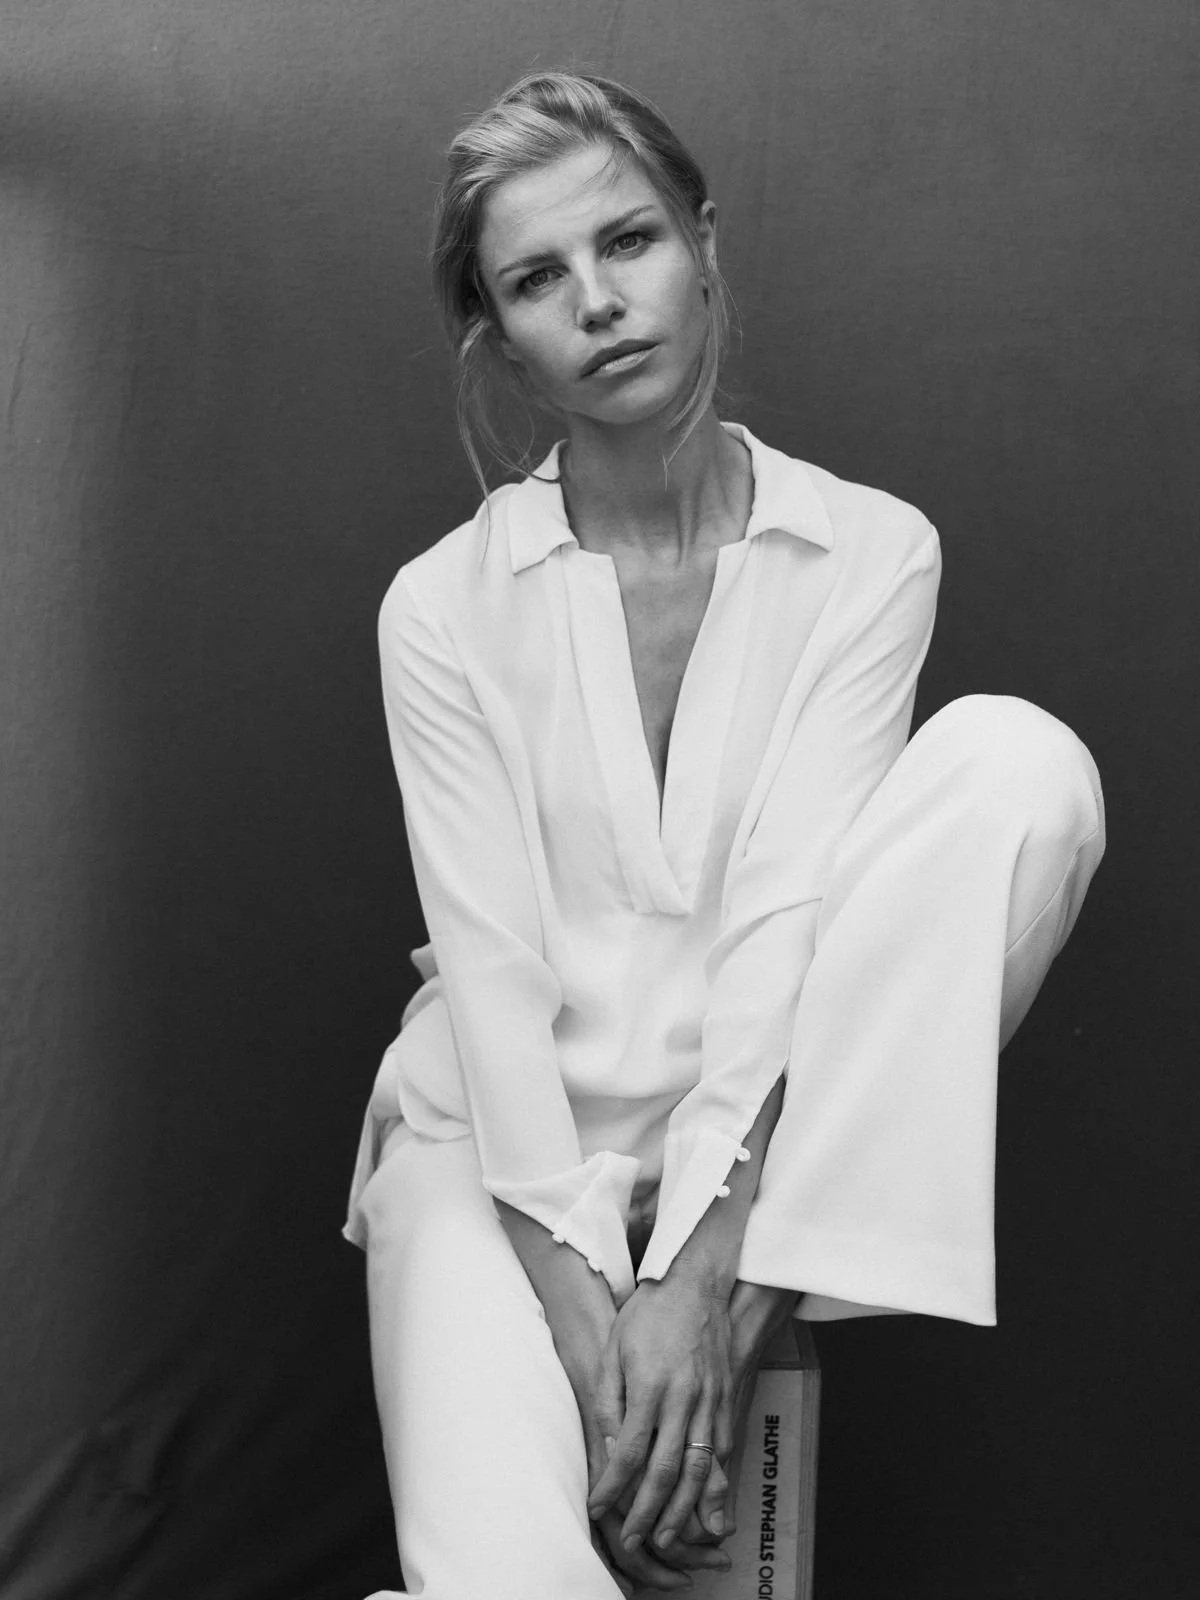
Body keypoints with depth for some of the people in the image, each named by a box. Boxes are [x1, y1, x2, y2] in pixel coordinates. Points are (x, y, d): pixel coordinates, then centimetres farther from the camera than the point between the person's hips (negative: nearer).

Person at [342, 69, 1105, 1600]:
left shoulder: (868, 553, -1)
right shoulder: (444, 604, -1)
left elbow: (790, 915, -10)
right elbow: (492, 961, -8)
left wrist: (700, 1274, -20)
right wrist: (582, 1302, -19)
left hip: (763, 1129, 3)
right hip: (515, 1143, -2)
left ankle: (747, 1303, -21)